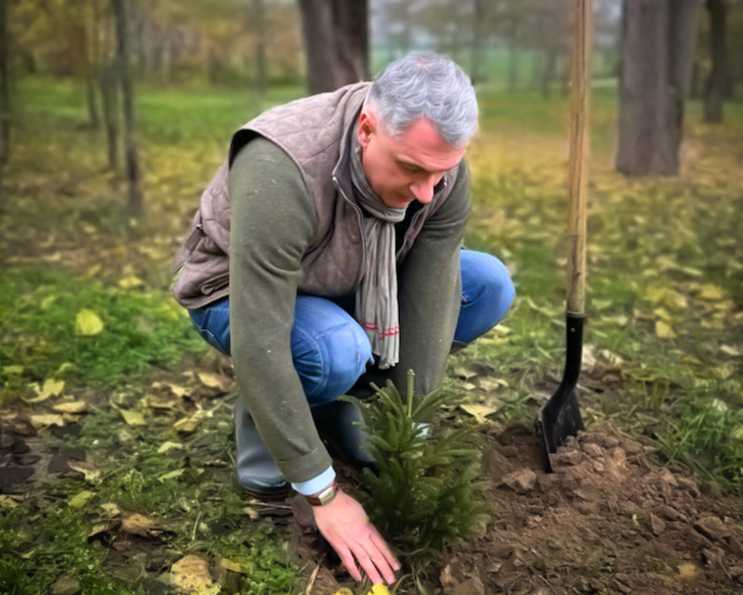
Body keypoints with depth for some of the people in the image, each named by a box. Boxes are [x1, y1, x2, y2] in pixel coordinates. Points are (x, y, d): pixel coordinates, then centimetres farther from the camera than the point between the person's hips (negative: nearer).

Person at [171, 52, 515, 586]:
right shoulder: (280, 171, -40)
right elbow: (259, 346, -39)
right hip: (238, 293, -5)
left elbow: (428, 303, -20)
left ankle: (337, 400, 4)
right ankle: (262, 417, -3)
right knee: (337, 352, -38)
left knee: (490, 286, -10)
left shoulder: (440, 169, -23)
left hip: (346, 286, 6)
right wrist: (325, 495, -34)